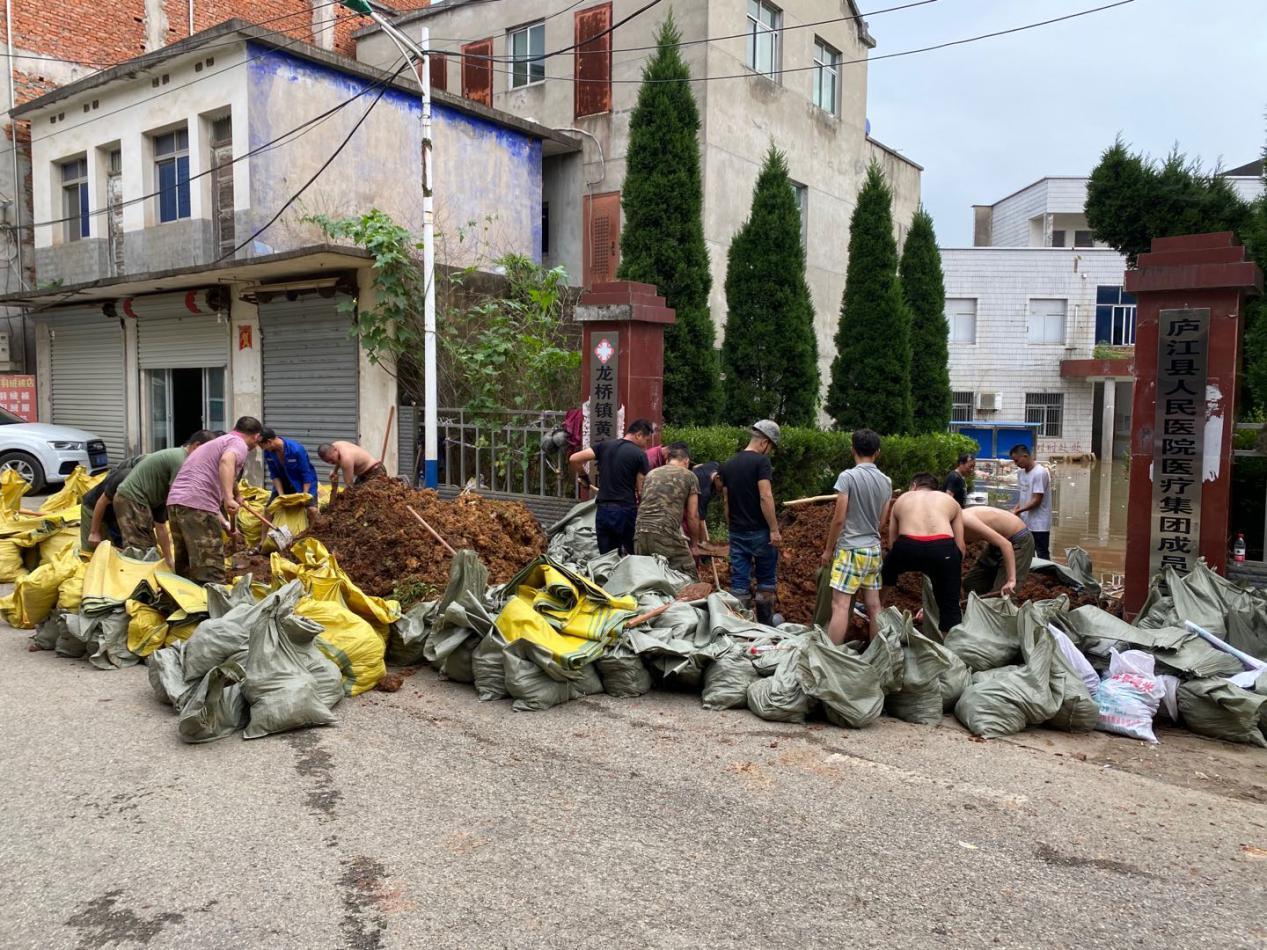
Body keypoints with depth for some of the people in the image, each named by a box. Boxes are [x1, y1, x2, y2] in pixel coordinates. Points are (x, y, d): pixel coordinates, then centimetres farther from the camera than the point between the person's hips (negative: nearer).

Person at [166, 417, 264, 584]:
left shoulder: (215, 443, 30)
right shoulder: (239, 444, 2)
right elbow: (227, 460, -23)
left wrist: (225, 523, 38)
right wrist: (229, 498, -32)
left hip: (175, 501, 9)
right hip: (197, 506, -9)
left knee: (184, 567, 17)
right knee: (210, 570, -10)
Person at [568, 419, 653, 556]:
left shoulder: (604, 445, 7)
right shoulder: (640, 454, -5)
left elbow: (574, 459, 1)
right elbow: (641, 490, -7)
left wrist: (583, 476, 16)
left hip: (603, 509, 5)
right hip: (626, 511, -5)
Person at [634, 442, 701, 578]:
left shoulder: (651, 474, 25)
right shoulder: (689, 476, 13)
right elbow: (692, 516, 11)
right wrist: (693, 544, 24)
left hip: (640, 534, 5)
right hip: (666, 534, -5)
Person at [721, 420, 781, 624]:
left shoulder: (728, 463, 10)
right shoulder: (761, 461, -11)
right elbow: (765, 497, -19)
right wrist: (774, 530, -15)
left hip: (736, 532, 5)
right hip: (759, 531, -5)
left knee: (739, 582, 7)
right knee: (766, 580, 9)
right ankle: (765, 624, 15)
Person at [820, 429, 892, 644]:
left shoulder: (848, 476, -12)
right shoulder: (886, 481, 6)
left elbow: (839, 518, -12)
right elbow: (881, 520, 13)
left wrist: (828, 549, -2)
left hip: (851, 549, -6)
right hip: (874, 550, 6)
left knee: (840, 606, -7)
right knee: (873, 606, 10)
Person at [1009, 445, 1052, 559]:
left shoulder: (1040, 473, -18)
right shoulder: (1020, 472, 7)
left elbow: (1036, 501, -19)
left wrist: (1017, 511, -18)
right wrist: (1015, 509, 1)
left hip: (1039, 524, -8)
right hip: (1025, 522, 8)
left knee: (1042, 557, -1)